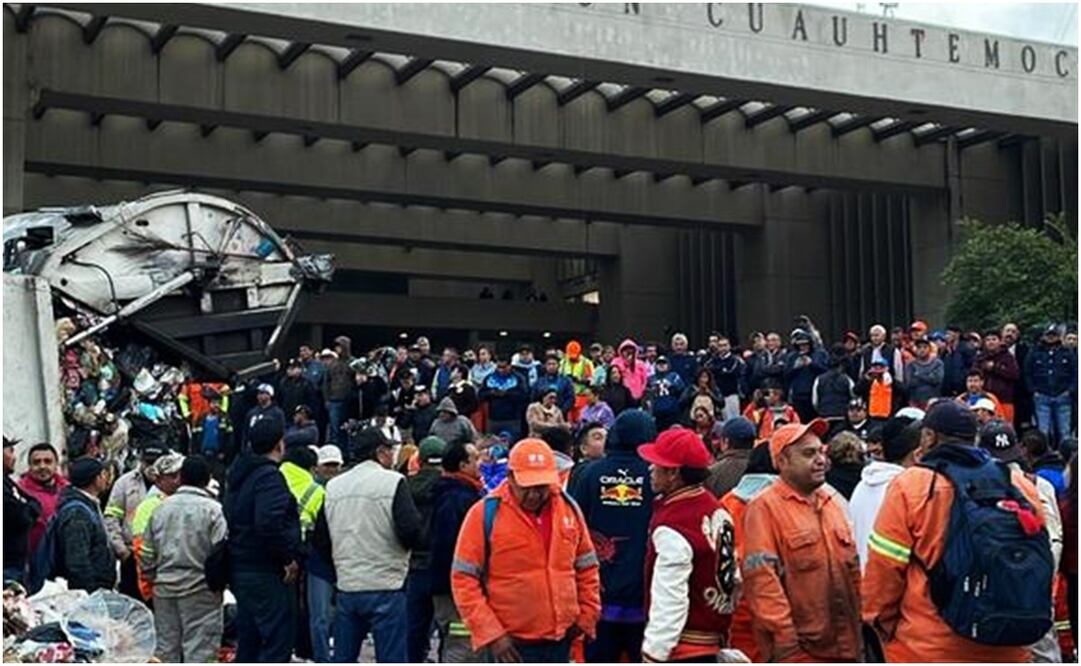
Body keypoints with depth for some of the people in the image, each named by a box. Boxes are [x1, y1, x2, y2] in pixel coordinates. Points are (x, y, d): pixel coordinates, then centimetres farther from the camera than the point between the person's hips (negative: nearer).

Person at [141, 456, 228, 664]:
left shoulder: (161, 509, 5)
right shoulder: (213, 510, -12)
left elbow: (147, 553, 10)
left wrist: (152, 578, 22)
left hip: (164, 587, 5)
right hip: (200, 589, -5)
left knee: (165, 648, 14)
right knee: (199, 649, -1)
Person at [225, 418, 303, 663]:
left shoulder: (239, 475, 15)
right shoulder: (269, 477, -15)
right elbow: (269, 523, -29)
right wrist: (290, 557, -18)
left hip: (240, 569, 10)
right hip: (267, 573, -10)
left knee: (248, 643, 15)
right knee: (278, 643, -6)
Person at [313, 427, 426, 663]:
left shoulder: (333, 486, 8)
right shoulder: (393, 482, -10)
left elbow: (321, 540, 11)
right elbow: (412, 531, -18)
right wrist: (422, 538, 4)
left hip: (346, 588, 6)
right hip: (385, 589, -6)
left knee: (342, 659, 15)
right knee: (392, 659, 0)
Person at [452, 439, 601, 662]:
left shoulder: (568, 508, 4)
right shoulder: (485, 513, -10)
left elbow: (587, 567, 16)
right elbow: (464, 579, -9)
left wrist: (587, 616, 7)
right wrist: (489, 633, -14)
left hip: (560, 639, 5)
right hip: (512, 643, -5)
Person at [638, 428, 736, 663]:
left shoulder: (672, 527, -22)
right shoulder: (716, 509, 4)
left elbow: (669, 601, -22)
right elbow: (734, 577, 12)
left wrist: (653, 655, -16)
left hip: (680, 650, -9)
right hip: (712, 641, 9)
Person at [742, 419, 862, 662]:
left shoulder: (831, 502, 15)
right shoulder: (765, 507, -10)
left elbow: (851, 569, 18)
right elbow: (762, 578, -17)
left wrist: (858, 631, 14)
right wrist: (785, 641, -20)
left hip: (844, 646, 8)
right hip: (797, 650, -7)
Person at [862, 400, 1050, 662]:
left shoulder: (911, 486, -10)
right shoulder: (1020, 486, 2)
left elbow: (884, 568, -9)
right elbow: (1040, 565, 9)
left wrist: (884, 624, 6)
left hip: (927, 649, -4)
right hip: (1006, 650, 4)